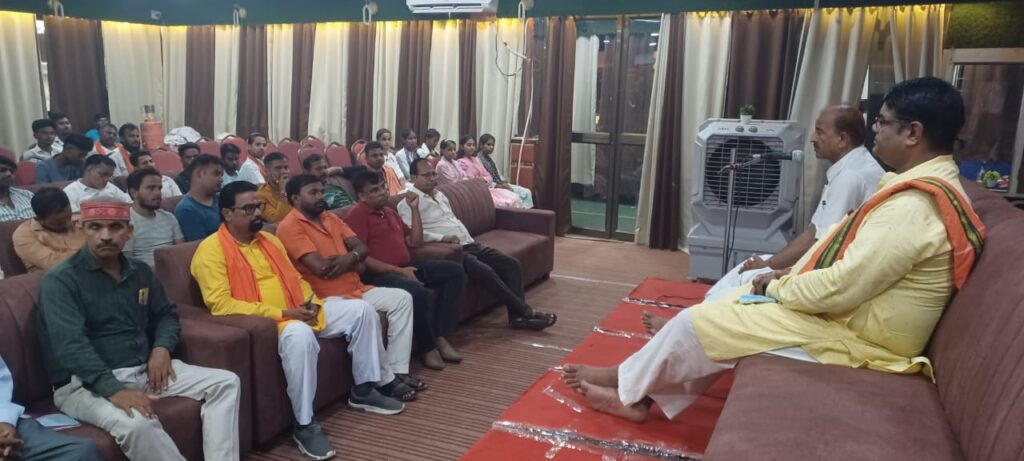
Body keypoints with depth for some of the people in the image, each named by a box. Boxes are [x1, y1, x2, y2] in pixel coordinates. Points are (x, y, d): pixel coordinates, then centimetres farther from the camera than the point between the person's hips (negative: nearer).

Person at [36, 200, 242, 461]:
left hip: (145, 369, 7)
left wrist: (162, 347, 0)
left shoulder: (140, 272, 11)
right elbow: (70, 345, -21)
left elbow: (166, 313, 23)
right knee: (136, 424, -37)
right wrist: (115, 390, -33)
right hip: (86, 383, -7)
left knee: (226, 383, -5)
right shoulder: (60, 280, -9)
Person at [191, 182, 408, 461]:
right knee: (299, 334, -40)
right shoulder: (211, 250, -9)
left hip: (299, 314, 8)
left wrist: (311, 302, -2)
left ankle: (364, 390, 12)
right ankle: (304, 426, -26)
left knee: (360, 310, -1)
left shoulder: (269, 240, 16)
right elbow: (220, 304, -19)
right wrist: (280, 314, -22)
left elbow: (296, 279, 22)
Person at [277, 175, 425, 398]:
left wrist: (350, 258, -14)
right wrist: (354, 262, -5)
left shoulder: (330, 217, 16)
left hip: (357, 289, 9)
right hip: (326, 299, -9)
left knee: (402, 298, -4)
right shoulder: (290, 227, -11)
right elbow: (320, 266, -20)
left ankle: (397, 371, -4)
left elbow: (361, 247, 11)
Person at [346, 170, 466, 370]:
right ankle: (427, 347, -11)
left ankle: (441, 338, -6)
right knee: (417, 291, -36)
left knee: (454, 270, 0)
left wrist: (415, 209, 12)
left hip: (405, 266, 9)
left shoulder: (390, 212, 20)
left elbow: (415, 242, 20)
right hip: (379, 274, -9)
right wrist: (398, 270, -21)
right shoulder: (357, 216, -7)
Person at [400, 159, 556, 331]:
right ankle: (526, 311, -17)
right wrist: (443, 237, -28)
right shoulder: (408, 203, -5)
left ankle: (517, 315, -13)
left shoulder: (439, 195, 21)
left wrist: (469, 239, 15)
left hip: (469, 244, 9)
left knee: (511, 264, -7)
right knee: (485, 271, -31)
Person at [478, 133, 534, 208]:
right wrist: (500, 186, -19)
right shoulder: (478, 160, -11)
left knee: (527, 192, -4)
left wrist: (504, 183, -3)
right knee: (515, 197, -27)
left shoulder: (491, 160, 17)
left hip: (501, 185, 9)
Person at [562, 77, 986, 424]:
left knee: (698, 323, -7)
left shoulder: (913, 206, -27)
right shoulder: (933, 186, 8)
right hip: (850, 317, 10)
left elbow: (841, 289, -29)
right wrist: (792, 274, 5)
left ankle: (626, 386, 17)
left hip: (854, 337, -10)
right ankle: (638, 395, 16)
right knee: (718, 312, 11)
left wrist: (776, 287, -11)